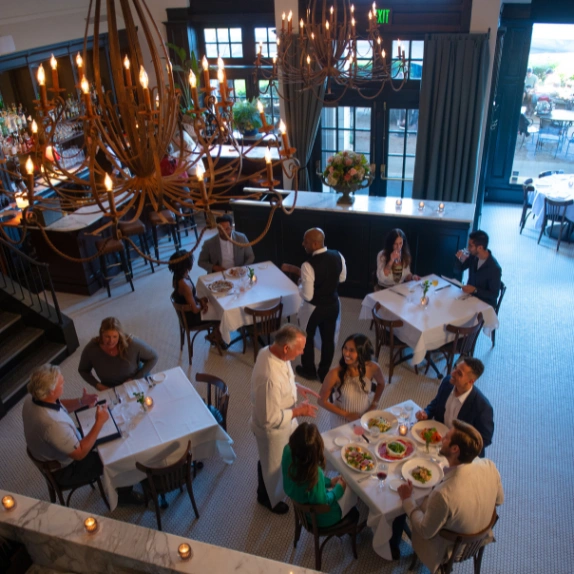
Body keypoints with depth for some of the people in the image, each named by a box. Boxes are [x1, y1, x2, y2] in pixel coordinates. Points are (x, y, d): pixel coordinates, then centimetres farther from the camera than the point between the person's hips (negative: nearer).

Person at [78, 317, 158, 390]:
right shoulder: (91, 349, -18)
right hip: (110, 390, 1)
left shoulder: (132, 343, -26)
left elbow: (153, 357, -10)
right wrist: (97, 385, -11)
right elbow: (83, 370, 3)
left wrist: (135, 379, -15)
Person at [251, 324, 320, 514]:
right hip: (272, 429, -8)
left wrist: (296, 386, -5)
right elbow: (270, 419, -33)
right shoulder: (270, 379, -43)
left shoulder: (269, 351, -16)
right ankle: (269, 499, 51)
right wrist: (298, 411, -25)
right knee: (273, 466, 22)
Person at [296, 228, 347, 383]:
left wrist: (300, 285, -6)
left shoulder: (308, 266, -31)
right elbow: (342, 278, 5)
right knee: (328, 338, 21)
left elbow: (307, 295, -25)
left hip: (313, 308, -5)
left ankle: (309, 370, 40)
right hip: (333, 304, 5)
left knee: (307, 338, 21)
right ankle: (325, 372, 38)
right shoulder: (338, 256, -12)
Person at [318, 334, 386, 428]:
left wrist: (374, 405, -3)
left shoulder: (372, 368, -20)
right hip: (341, 423, -2)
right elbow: (322, 401, -16)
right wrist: (346, 414, -16)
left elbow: (381, 383, 4)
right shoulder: (335, 374, -29)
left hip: (365, 419, 3)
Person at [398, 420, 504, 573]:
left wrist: (407, 499, -10)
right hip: (479, 536, 5)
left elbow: (426, 532, -23)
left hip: (450, 547, -5)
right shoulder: (489, 466, -27)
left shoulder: (443, 494, -43)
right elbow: (499, 500, -3)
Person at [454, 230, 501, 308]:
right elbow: (458, 270, 2)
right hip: (470, 295, 6)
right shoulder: (473, 256, -8)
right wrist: (460, 259, -18)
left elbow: (494, 295, -19)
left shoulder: (494, 269, -26)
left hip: (485, 304, -6)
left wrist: (475, 290, -29)